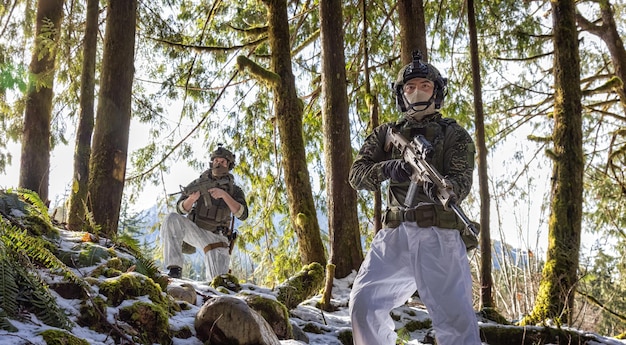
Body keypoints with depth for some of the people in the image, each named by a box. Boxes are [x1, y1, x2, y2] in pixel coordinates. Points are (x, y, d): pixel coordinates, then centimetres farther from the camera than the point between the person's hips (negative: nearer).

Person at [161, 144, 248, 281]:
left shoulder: (234, 190, 0)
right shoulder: (199, 183, 1)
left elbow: (242, 214, -18)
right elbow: (181, 210, -5)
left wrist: (224, 194, -29)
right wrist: (192, 198, -29)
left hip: (215, 237, -1)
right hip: (194, 229, 1)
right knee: (172, 219, -31)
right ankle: (175, 267, -30)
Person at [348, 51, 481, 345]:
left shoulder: (454, 134, 7)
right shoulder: (386, 133, 15)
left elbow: (462, 181, -7)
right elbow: (356, 175, 5)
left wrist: (442, 189, -32)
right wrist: (386, 169, -18)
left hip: (439, 235, -3)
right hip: (395, 234, 3)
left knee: (455, 319, -10)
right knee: (363, 303, -3)